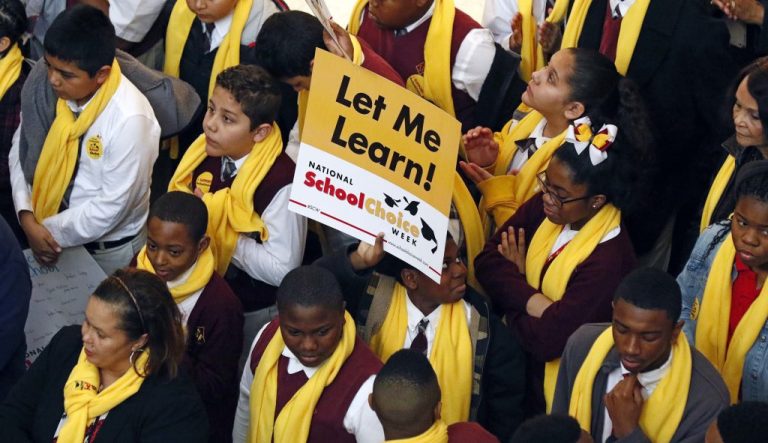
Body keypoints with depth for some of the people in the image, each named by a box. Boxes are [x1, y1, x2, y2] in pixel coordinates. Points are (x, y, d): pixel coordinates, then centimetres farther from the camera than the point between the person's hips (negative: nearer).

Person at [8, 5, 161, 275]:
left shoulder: (129, 119, -30)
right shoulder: (46, 89, -14)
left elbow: (111, 206, -24)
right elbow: (21, 150, -2)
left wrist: (50, 231, -16)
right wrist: (27, 217, -15)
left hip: (108, 250, -5)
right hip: (51, 237, 5)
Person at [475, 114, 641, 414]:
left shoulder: (608, 258, -29)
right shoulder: (544, 206, -8)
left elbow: (546, 339, -28)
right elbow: (488, 261, -11)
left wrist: (513, 282, -12)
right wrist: (534, 302, -27)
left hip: (557, 389, -6)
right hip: (514, 365, 6)